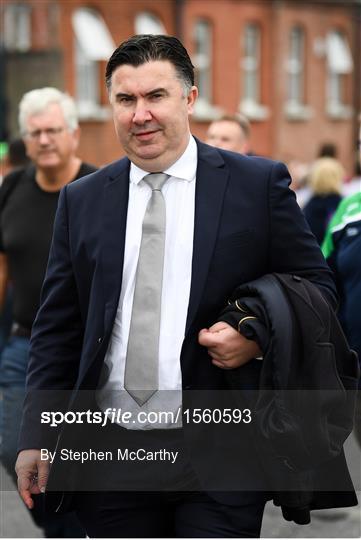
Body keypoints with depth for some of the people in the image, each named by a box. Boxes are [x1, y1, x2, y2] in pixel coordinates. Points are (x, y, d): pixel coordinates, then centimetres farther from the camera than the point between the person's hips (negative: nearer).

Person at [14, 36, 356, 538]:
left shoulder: (259, 184, 1)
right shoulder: (81, 200, 9)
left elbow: (316, 288, 6)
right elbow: (57, 328, 10)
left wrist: (260, 338, -13)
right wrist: (36, 438, 4)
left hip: (220, 457, -2)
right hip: (109, 454, 3)